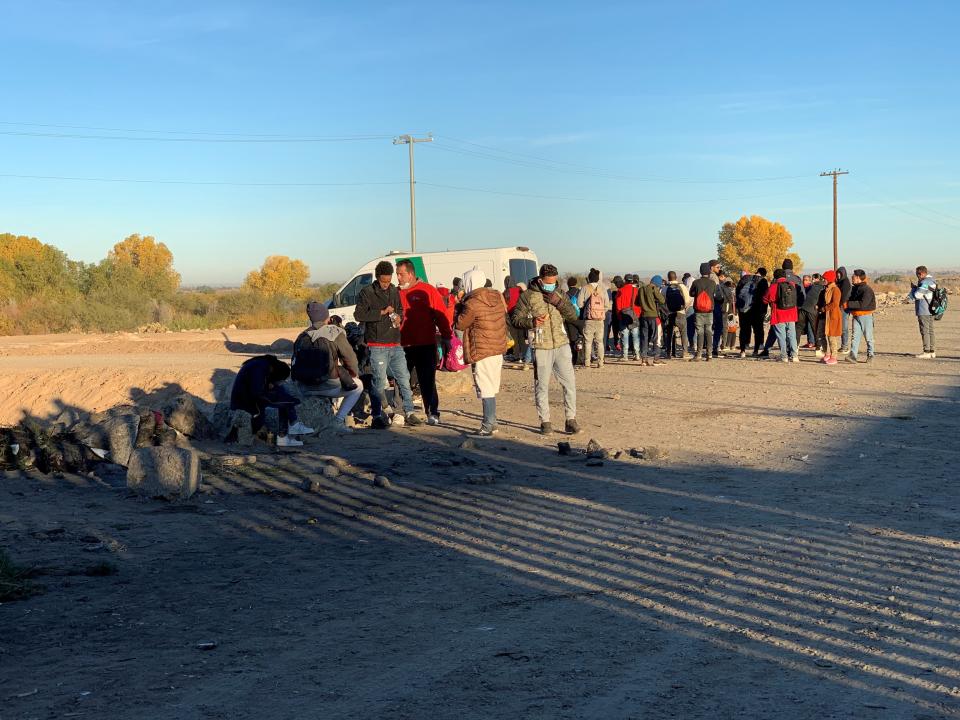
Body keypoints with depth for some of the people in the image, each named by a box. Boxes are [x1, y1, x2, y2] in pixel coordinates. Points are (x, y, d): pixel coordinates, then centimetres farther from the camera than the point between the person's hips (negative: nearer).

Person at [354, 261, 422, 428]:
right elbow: (358, 314, -12)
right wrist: (382, 312, -16)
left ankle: (409, 413, 10)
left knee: (404, 379, 5)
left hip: (395, 344, 5)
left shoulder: (395, 291, 13)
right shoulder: (367, 293, -4)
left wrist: (399, 317, 4)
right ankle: (379, 416, 4)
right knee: (379, 382, -3)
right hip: (377, 346, -5)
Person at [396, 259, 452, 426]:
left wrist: (445, 337, -6)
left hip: (425, 346, -4)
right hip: (402, 346, 4)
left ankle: (433, 414, 8)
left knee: (427, 382, 1)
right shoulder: (397, 293, 10)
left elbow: (441, 315, -3)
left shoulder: (428, 291, -2)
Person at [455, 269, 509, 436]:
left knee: (486, 391, -5)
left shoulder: (472, 304, -17)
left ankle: (487, 427, -4)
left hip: (482, 353, -8)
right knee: (492, 389, 16)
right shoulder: (498, 297, 6)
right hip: (498, 350, 8)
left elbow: (460, 325, -8)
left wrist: (460, 306, 5)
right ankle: (492, 424, 23)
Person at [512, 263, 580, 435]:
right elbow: (516, 317, -3)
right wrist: (532, 321, -21)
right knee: (542, 386, 4)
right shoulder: (528, 296, -1)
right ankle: (545, 421, 14)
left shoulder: (559, 295, 12)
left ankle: (571, 420, 7)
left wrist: (559, 302, -10)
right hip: (541, 348, -3)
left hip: (561, 345, 3)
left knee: (569, 382, -1)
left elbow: (573, 316, 6)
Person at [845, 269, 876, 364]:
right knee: (855, 336, -4)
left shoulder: (867, 289, -13)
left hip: (866, 316, -6)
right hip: (856, 316, 6)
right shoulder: (854, 288, 11)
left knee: (868, 337, 4)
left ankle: (870, 355, 15)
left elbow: (863, 304, -23)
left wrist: (848, 304, -22)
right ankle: (852, 355, -11)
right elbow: (851, 300, 24)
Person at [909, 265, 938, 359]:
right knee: (930, 331, 12)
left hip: (924, 311, -10)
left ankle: (926, 352, -8)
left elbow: (917, 295, -17)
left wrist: (913, 288, 1)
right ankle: (932, 351, 15)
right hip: (930, 311, 10)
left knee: (925, 331, -7)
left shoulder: (925, 283, -17)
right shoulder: (932, 281, 15)